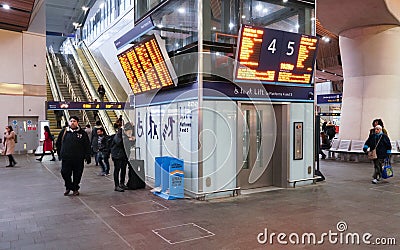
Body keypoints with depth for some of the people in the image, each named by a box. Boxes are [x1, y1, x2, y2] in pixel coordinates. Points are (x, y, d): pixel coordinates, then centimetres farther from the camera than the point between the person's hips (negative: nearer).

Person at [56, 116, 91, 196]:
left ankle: (75, 189, 24)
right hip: (66, 158, 1)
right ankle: (68, 187, 24)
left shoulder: (82, 133, 3)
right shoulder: (64, 132, 6)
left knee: (77, 174, 6)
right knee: (65, 173, 2)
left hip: (78, 159, -1)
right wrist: (60, 153, 14)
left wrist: (87, 156, -3)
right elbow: (58, 143, 17)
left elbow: (87, 146, 3)